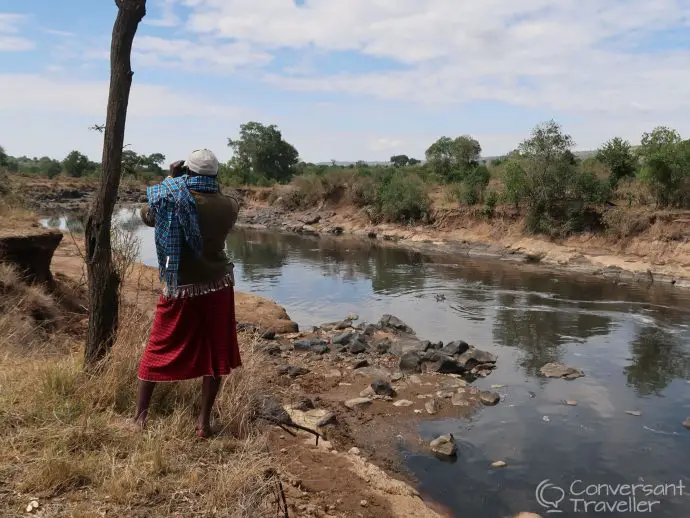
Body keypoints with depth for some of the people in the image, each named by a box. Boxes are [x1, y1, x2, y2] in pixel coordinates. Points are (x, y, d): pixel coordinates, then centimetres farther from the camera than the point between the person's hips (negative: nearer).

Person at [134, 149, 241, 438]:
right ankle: (204, 422, 14)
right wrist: (209, 185, 19)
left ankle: (140, 415, 21)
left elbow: (147, 216, 10)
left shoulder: (172, 200, -9)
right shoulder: (229, 205, -4)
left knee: (159, 349, 13)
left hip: (181, 289, -1)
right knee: (215, 354, 10)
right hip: (218, 286, 1)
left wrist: (171, 181, 14)